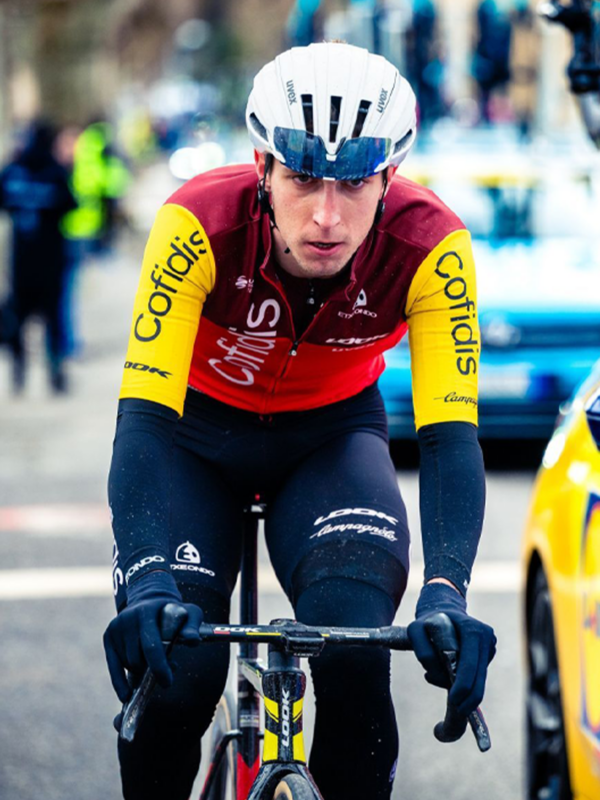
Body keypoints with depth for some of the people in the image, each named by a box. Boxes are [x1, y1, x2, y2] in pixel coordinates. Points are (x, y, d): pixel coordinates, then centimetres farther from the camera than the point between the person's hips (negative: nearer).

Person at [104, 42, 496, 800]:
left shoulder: (429, 246, -29)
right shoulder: (200, 225, -33)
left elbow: (450, 436, -32)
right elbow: (143, 416, -37)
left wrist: (446, 591, -47)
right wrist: (148, 583, -51)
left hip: (331, 434, 1)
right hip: (198, 430, -1)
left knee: (353, 647, -27)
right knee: (177, 669, -20)